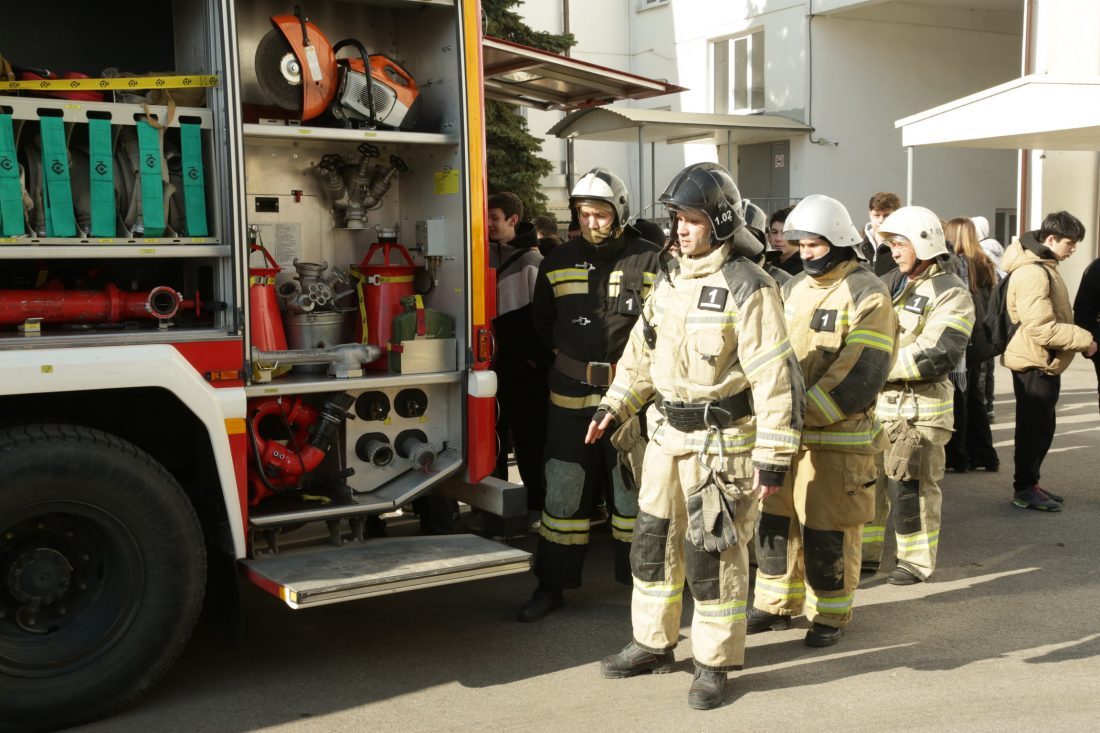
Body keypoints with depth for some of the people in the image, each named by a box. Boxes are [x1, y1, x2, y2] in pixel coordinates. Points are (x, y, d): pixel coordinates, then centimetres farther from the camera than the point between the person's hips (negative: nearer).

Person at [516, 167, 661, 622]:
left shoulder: (650, 262, -4)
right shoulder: (558, 263, 6)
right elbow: (542, 325, 20)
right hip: (571, 397, 2)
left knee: (632, 491, 9)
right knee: (563, 493, 8)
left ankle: (640, 581, 23)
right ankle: (552, 585, 19)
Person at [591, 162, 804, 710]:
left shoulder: (748, 288, -16)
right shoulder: (671, 280, 8)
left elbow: (775, 377, -18)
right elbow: (642, 348, 19)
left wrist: (773, 457, -20)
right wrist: (615, 406, 15)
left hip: (723, 443, -7)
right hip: (669, 434, 7)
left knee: (712, 556, 1)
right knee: (653, 542, 15)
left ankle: (715, 664, 17)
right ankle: (653, 644, 32)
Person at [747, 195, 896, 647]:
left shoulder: (867, 296, -10)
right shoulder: (794, 288, 13)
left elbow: (861, 373, -18)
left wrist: (806, 412, -21)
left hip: (837, 436, -7)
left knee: (828, 531, 2)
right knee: (774, 519, 13)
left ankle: (831, 614, 19)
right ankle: (776, 604, 28)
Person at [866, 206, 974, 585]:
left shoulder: (951, 294, -9)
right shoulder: (889, 283, 14)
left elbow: (938, 354, -20)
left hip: (919, 407, -7)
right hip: (876, 400, 7)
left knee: (909, 486, -3)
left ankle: (917, 561, 12)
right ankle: (865, 551, 24)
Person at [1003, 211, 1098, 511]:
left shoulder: (1043, 267, 13)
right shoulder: (1032, 273, -21)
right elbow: (1042, 329, -27)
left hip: (1043, 364, 10)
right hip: (1035, 365, -10)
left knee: (1040, 427, 16)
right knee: (1034, 428, -2)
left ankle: (1030, 483, 26)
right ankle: (1024, 489, 7)